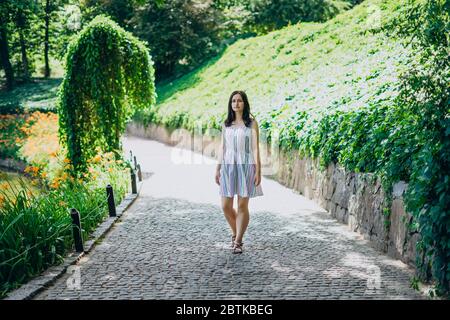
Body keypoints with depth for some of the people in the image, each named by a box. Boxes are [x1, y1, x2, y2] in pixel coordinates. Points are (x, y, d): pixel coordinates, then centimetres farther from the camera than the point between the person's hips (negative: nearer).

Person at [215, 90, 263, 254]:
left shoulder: (251, 123, 0)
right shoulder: (226, 124, 11)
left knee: (242, 206, -1)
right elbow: (222, 147, 13)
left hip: (245, 167, -3)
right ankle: (235, 233, 29)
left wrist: (258, 171, -8)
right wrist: (218, 168, 7)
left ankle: (238, 241, 10)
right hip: (228, 167, 3)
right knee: (226, 206, 3)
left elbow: (255, 148, -2)